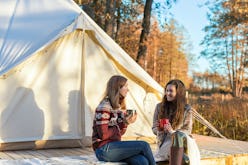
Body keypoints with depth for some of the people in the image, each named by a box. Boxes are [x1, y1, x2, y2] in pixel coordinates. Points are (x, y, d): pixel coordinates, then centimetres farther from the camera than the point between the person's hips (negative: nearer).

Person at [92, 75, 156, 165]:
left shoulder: (119, 107, 15)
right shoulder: (104, 107, -12)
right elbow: (103, 135, -17)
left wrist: (126, 122, -2)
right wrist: (124, 123, -13)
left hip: (114, 145, 8)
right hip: (104, 149, -8)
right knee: (144, 145, -18)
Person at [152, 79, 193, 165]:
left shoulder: (187, 109, 2)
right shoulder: (159, 106, 7)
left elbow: (187, 130, 0)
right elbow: (154, 128, 12)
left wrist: (173, 132, -19)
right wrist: (159, 130, -12)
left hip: (179, 142, 0)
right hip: (163, 142, 0)